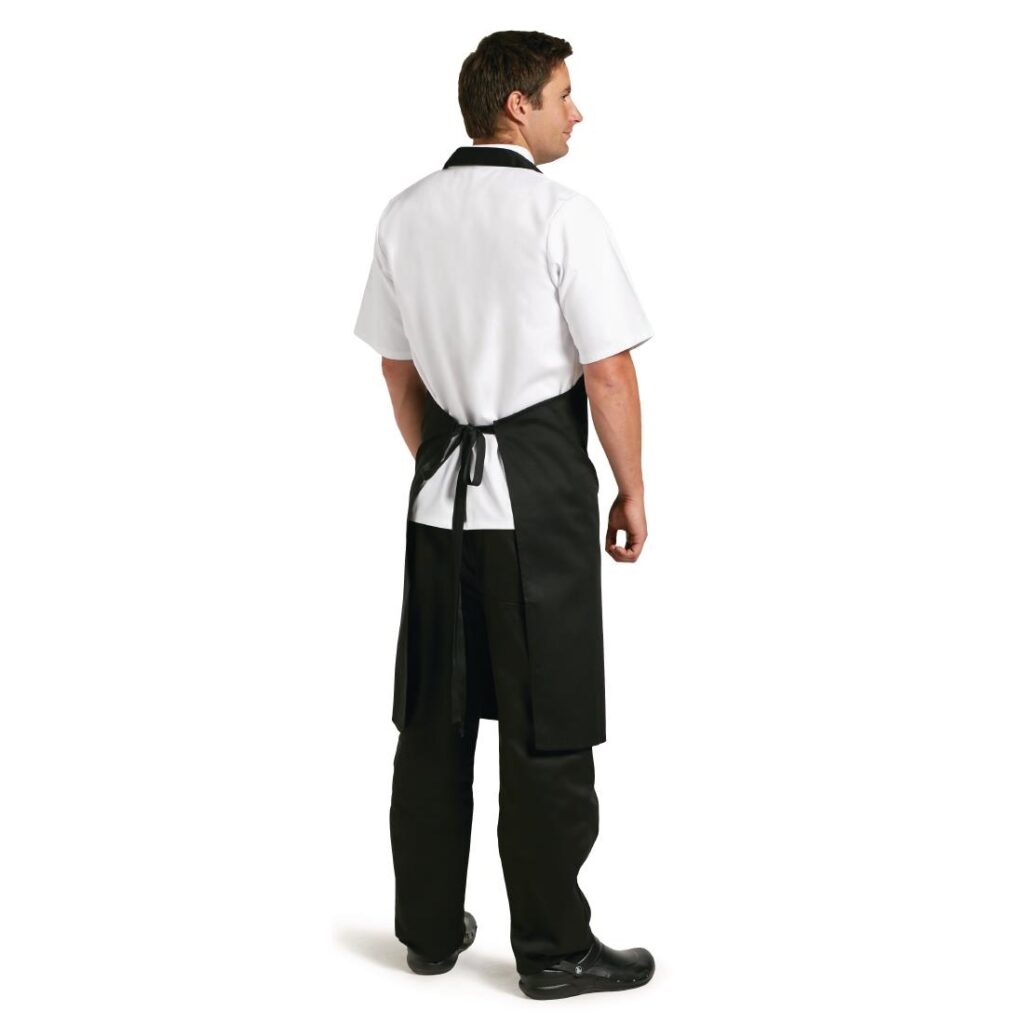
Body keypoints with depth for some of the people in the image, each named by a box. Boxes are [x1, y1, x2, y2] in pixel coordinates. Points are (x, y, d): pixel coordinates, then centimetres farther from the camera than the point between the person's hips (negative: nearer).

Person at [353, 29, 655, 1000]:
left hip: (440, 491, 6)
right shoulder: (561, 212, -13)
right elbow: (608, 374, -13)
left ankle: (428, 925, 25)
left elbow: (397, 369, 13)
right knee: (546, 732, 4)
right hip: (540, 496, -6)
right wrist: (633, 491, -1)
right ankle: (552, 948, 15)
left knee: (434, 717, 14)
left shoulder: (405, 215, 6)